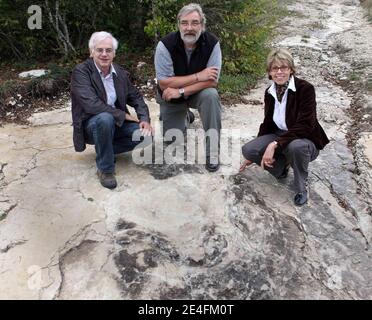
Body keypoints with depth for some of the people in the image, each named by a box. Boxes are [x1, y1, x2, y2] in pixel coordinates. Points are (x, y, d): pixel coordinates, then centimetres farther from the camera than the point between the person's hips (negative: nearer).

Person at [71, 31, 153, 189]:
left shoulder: (120, 72, 2)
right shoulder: (80, 71, -15)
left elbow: (136, 97, 6)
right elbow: (91, 104, -27)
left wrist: (145, 120, -13)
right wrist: (123, 115, -22)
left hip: (116, 123, 5)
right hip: (91, 124, -5)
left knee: (145, 133, -16)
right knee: (105, 118, -37)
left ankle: (105, 150, 5)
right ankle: (105, 168, -18)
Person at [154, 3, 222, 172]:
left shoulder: (212, 43, -22)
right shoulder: (165, 45, -24)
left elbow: (212, 81, -25)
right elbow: (164, 83, -26)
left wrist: (181, 91, -33)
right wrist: (198, 76, -30)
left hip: (198, 92, 0)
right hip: (171, 97, 1)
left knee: (211, 95, -34)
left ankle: (212, 151, -21)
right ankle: (183, 117, 37)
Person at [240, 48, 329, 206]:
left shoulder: (305, 88, -18)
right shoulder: (269, 92, 0)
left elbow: (304, 126, -26)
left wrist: (275, 144, -35)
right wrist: (254, 155, 14)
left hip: (304, 140, -5)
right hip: (280, 136, 5)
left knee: (296, 146, -41)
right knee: (248, 150, -20)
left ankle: (301, 189, -12)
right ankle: (282, 165, 9)